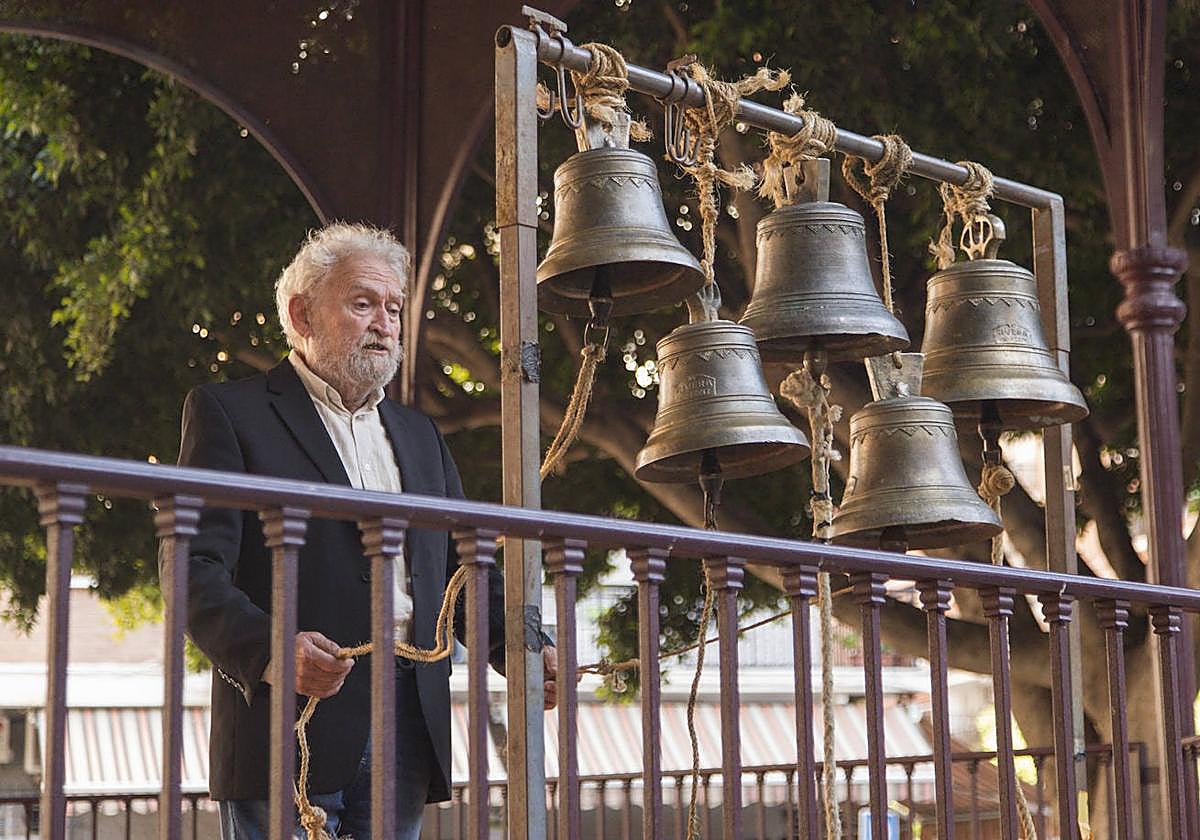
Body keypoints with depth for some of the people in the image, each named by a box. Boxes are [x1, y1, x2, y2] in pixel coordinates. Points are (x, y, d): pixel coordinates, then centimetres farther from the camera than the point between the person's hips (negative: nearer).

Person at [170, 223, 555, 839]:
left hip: (408, 735, 6)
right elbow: (196, 569, -8)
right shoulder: (230, 413, 3)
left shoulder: (418, 435, 23)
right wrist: (268, 650, -27)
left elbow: (463, 570, 19)